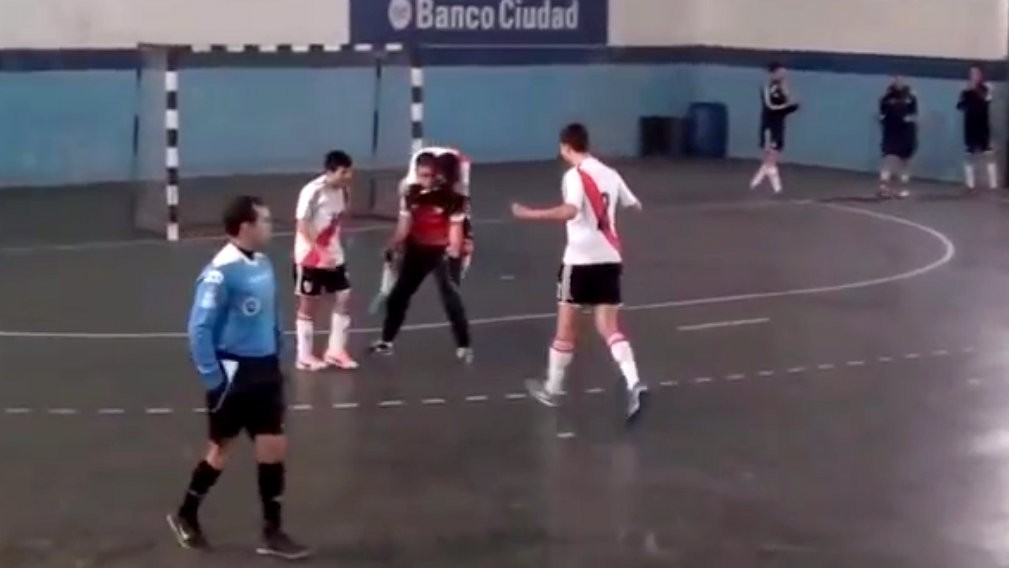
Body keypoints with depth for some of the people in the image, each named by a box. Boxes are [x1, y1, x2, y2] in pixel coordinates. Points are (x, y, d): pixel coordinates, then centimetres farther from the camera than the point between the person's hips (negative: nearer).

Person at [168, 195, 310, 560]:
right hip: (233, 372, -7)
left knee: (274, 448, 6)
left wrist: (275, 357, 14)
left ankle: (272, 533, 15)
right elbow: (199, 329, -18)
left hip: (264, 369, 7)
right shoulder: (221, 271, -19)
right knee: (221, 449, 9)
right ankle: (185, 517, 30)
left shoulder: (263, 264, 4)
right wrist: (212, 378, -18)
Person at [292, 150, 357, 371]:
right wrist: (322, 253, -26)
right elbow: (303, 226, -21)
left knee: (343, 299, 4)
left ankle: (335, 351, 16)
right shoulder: (312, 191, -21)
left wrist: (334, 249, 4)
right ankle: (305, 356, 14)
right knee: (309, 306, 4)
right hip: (310, 256, -7)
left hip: (334, 256, 7)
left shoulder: (343, 190, 1)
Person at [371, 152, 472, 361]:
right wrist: (394, 245, -7)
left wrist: (455, 250, -25)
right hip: (418, 250, 5)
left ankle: (464, 346, 8)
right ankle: (387, 340, 27)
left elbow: (455, 226, -13)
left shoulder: (451, 196, -14)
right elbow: (404, 224, 4)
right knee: (398, 295, 11)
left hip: (443, 252, -5)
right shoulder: (412, 194, 0)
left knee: (451, 298, -6)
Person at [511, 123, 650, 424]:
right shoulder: (609, 173, 11)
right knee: (609, 327, 4)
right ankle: (634, 383, -16)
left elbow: (570, 210, -30)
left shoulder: (575, 176, -11)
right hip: (609, 257, 6)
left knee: (566, 328, 7)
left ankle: (552, 389, 20)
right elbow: (634, 205, 23)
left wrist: (531, 214, -31)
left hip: (581, 259, -6)